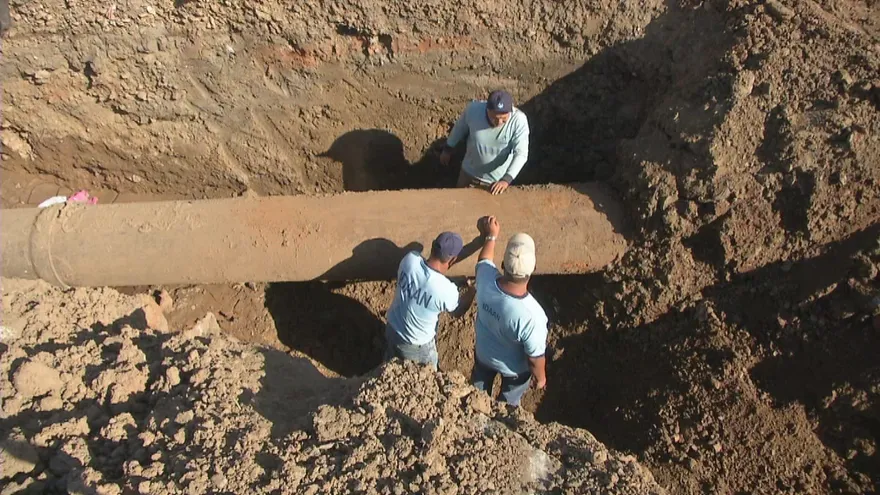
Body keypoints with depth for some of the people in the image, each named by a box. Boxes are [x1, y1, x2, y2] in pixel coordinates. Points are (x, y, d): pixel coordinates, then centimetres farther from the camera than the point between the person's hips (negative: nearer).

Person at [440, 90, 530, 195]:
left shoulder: (519, 120, -30)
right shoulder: (473, 109, -25)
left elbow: (521, 154, -32)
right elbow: (460, 128, -4)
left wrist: (506, 179, -46)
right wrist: (448, 149, 10)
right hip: (469, 173, 2)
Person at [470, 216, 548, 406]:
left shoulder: (486, 280, -33)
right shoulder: (532, 315, -45)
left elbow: (484, 261, -6)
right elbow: (535, 358, -27)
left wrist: (490, 236, 12)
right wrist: (540, 377, -6)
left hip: (484, 354, 4)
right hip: (515, 368, -4)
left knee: (478, 391, 36)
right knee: (508, 403, 31)